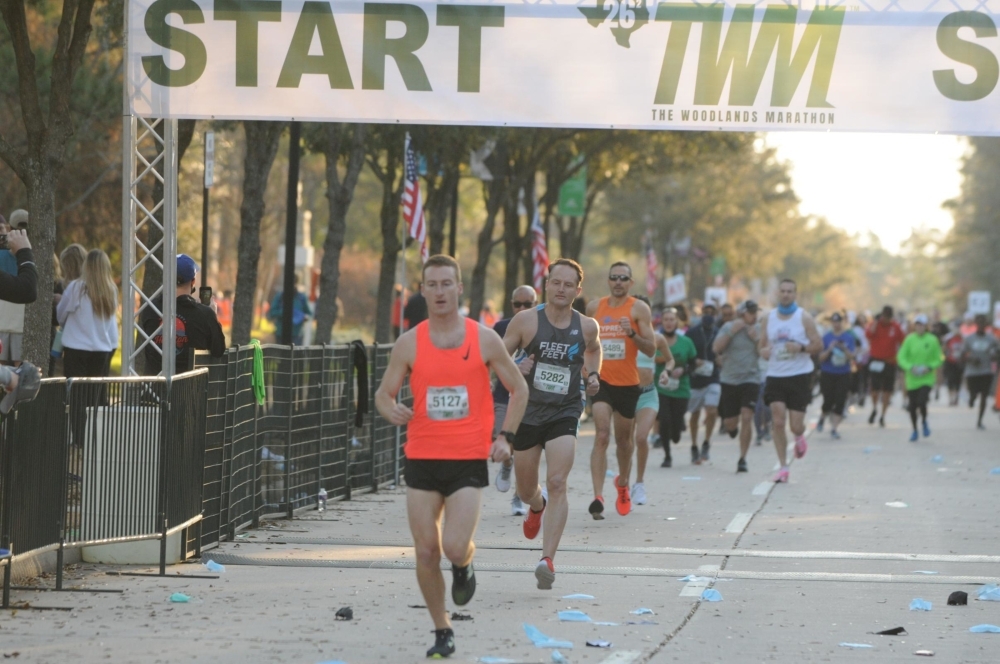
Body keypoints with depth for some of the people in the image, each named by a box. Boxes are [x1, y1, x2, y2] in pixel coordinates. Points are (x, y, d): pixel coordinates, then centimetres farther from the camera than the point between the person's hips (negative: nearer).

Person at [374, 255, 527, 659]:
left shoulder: (484, 340, -1)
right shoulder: (409, 344, 1)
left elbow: (519, 389, 9)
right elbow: (384, 394, 8)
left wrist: (506, 436, -3)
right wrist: (392, 411, -16)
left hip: (469, 462, -2)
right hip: (422, 460, 2)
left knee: (455, 547, -16)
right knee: (426, 552, 1)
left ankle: (464, 565, 21)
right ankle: (442, 632, 18)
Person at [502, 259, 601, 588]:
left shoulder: (586, 326, -1)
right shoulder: (526, 320, -7)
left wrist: (593, 375, 4)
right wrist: (514, 369, -20)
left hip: (565, 413, -1)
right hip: (528, 410, 1)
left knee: (557, 483, -19)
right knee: (526, 490, 14)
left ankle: (548, 559, -23)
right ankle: (537, 508, 54)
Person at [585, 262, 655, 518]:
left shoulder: (639, 309, -4)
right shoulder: (594, 307, 5)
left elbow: (651, 349, -9)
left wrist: (632, 333, -25)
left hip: (628, 383, 0)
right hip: (601, 380, 0)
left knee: (623, 439, 16)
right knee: (602, 436, -16)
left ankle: (623, 483, 43)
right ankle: (598, 497, -24)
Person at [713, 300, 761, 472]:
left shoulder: (759, 330, 4)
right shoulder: (728, 327, -1)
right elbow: (716, 348, -12)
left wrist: (757, 340, -12)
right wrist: (732, 332, -19)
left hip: (751, 379, 0)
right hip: (729, 379, 0)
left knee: (746, 418, -13)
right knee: (730, 423, 4)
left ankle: (742, 459, -6)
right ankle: (732, 429, 44)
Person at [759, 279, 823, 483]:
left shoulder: (804, 318, -2)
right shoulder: (768, 319, 7)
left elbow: (818, 345, -2)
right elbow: (762, 346, 14)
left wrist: (801, 347, -20)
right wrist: (764, 351, -10)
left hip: (800, 376, -2)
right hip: (775, 376, 2)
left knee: (796, 425, -4)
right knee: (778, 422, -9)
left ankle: (799, 437, 35)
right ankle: (782, 467, -1)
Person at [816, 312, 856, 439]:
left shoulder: (849, 337, 1)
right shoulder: (826, 337, 0)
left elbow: (851, 357, -3)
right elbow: (821, 358, -2)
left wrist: (844, 349, -22)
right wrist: (829, 349, -19)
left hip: (843, 375, 0)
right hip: (827, 374, 0)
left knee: (840, 402, -7)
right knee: (828, 401, -1)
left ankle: (834, 429, 0)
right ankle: (822, 418, 31)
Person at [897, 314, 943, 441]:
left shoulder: (932, 340, -3)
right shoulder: (909, 339, -2)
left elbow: (938, 359, 4)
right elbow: (901, 357, -2)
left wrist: (929, 367, -14)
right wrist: (910, 367, -17)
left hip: (927, 378, -2)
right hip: (912, 379, 2)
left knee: (921, 402, -18)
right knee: (912, 406, 7)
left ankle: (924, 422, 14)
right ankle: (915, 430, 28)